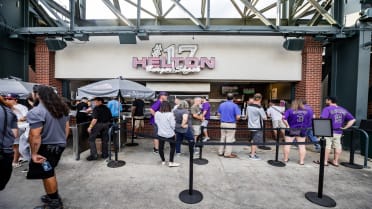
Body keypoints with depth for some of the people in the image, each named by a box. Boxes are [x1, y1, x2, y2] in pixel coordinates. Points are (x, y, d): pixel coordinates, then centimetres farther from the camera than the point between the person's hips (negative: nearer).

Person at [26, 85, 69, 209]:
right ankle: (53, 196, 34)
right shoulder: (62, 108, 8)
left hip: (46, 147, -8)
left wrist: (34, 153, -15)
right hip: (59, 145, 8)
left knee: (47, 174, 7)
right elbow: (67, 127, 14)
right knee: (49, 173, 22)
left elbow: (35, 135, -23)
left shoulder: (36, 111, -18)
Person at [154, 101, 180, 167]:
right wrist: (173, 129, 5)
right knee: (173, 147, 14)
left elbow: (156, 122, 4)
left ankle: (163, 161, 31)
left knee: (161, 147, 16)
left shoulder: (157, 113, -8)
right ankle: (171, 162, 15)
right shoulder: (170, 114, -20)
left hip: (160, 133, 3)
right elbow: (173, 125, -16)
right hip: (169, 134, -3)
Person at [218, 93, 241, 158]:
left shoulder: (221, 105, 5)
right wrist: (235, 119, 6)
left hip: (223, 123, 5)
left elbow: (219, 114, 12)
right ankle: (227, 153, 11)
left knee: (223, 138, 15)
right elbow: (238, 117, -15)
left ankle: (220, 152, 22)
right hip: (231, 124, -5)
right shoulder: (234, 105, -11)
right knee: (229, 139, 4)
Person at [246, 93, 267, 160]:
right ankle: (252, 155, 13)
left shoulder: (248, 106, 0)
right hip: (257, 127, -7)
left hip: (251, 126, 7)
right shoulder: (259, 108, -20)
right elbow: (264, 118, -11)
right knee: (255, 141, 5)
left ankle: (252, 152, 33)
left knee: (253, 140, 22)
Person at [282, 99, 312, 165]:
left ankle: (285, 159, 16)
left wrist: (287, 125, -11)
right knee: (302, 146, 9)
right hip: (302, 131, 3)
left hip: (291, 130, -2)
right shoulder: (308, 111, 3)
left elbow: (284, 118, -20)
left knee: (287, 145, 6)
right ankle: (301, 161, 14)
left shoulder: (289, 111, -9)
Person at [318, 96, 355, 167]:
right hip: (338, 132, 7)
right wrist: (345, 127, 9)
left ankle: (325, 161, 6)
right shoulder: (343, 110, 12)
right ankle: (335, 161, 22)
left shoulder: (327, 109, -10)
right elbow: (352, 120, 14)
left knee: (327, 146, -1)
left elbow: (323, 119, -23)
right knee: (337, 146, 12)